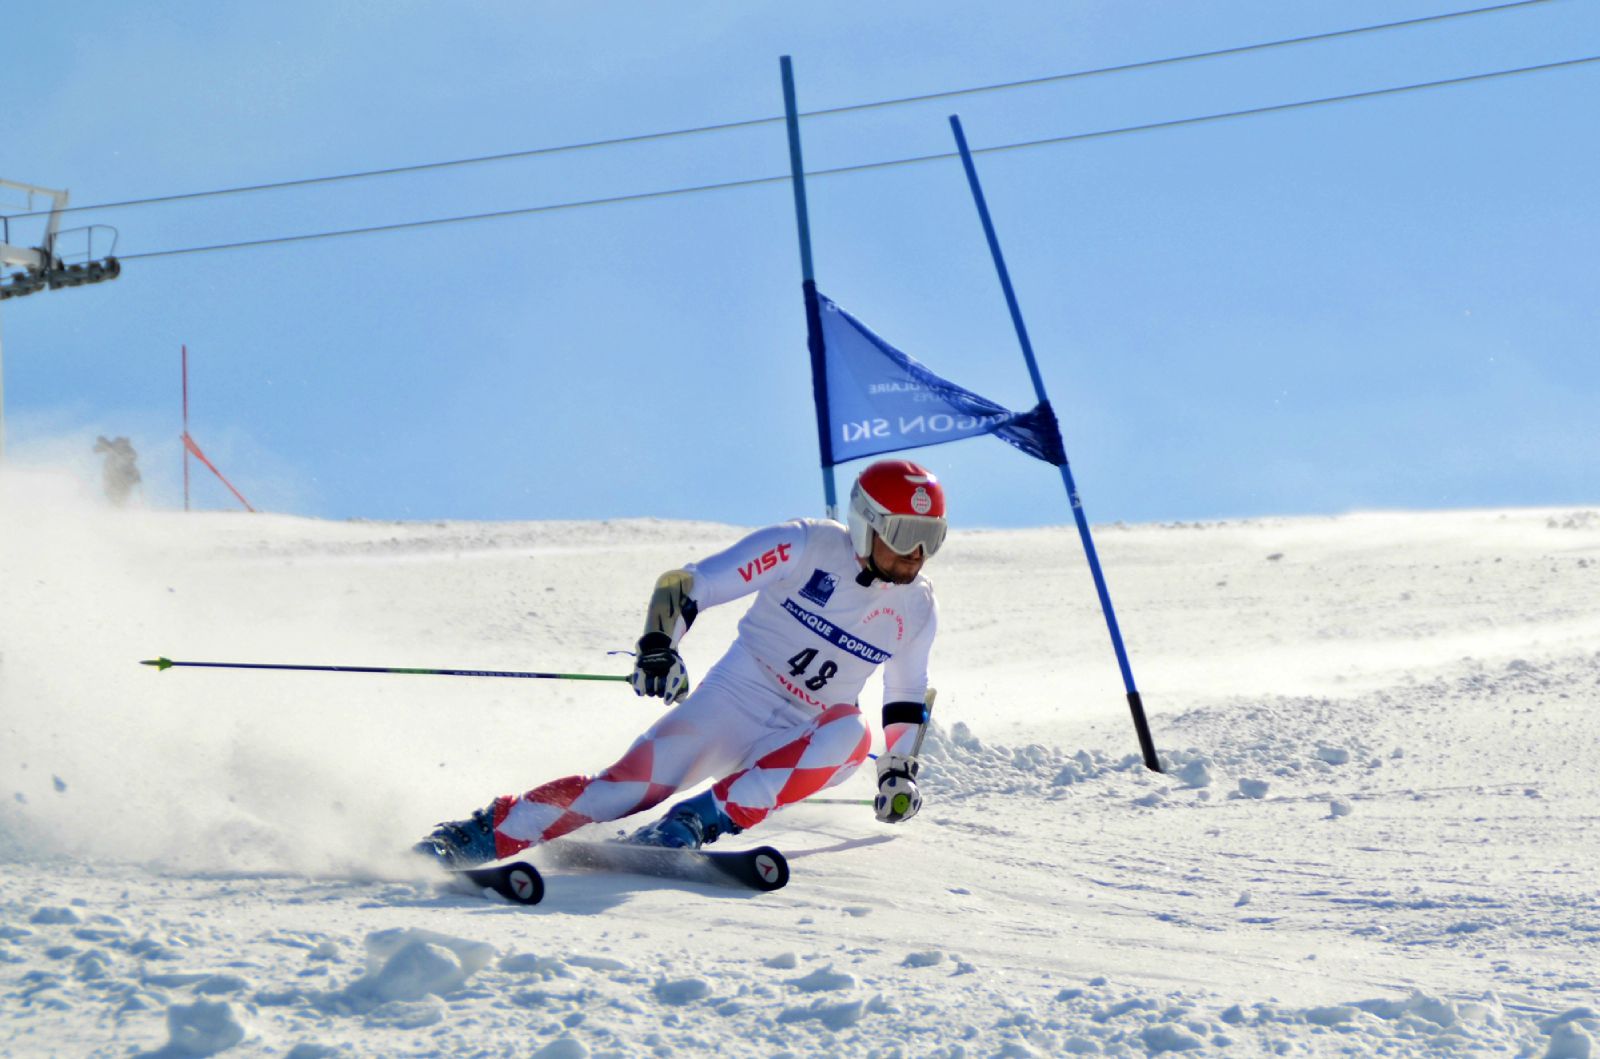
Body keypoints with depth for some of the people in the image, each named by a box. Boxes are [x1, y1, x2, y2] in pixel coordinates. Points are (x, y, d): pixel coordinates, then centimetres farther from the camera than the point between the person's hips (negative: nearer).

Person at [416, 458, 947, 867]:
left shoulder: (915, 608, 3)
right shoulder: (805, 546, -11)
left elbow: (908, 699, 21)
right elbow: (686, 584, -14)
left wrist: (899, 772, 13)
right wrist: (658, 644, -29)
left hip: (796, 744, 3)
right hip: (734, 698, -3)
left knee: (851, 734, -32)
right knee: (633, 782, -24)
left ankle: (698, 822, -34)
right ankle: (476, 836, -16)